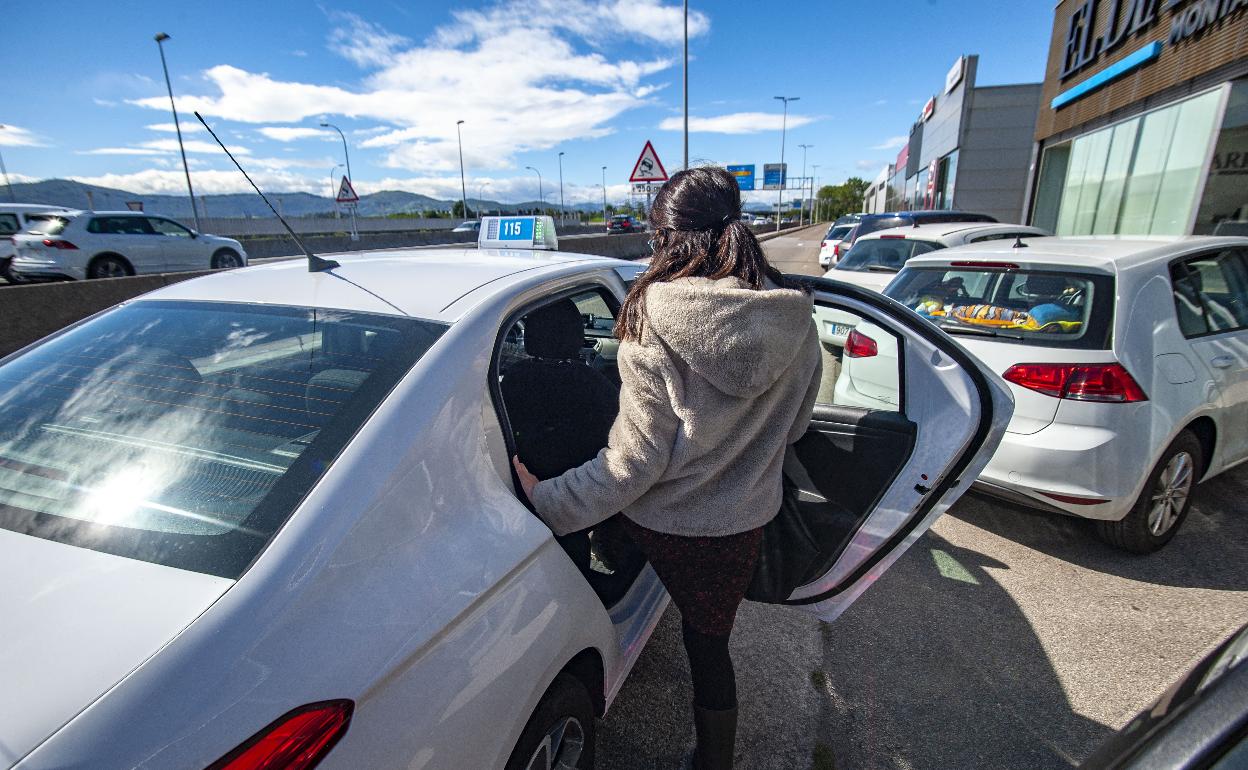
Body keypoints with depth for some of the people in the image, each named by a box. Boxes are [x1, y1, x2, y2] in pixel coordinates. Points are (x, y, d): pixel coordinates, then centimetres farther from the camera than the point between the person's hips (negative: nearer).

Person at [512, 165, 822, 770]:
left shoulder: (654, 321, -25)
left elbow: (637, 459, -23)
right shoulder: (796, 321, -11)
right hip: (747, 516, 4)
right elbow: (791, 427, 4)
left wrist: (548, 503, -14)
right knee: (710, 639, 25)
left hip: (667, 521, -3)